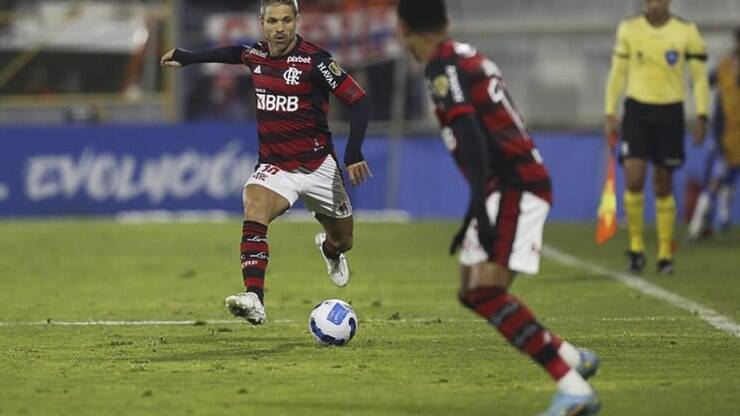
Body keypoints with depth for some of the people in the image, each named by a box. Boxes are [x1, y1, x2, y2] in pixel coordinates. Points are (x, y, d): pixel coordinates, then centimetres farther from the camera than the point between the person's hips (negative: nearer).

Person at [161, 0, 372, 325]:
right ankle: (254, 300, -41)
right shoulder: (256, 55, 0)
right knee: (253, 211, -30)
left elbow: (357, 100, -13)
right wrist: (186, 57, 31)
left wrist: (354, 154, -20)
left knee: (342, 241, 14)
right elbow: (234, 53, 25)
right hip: (274, 167, 2)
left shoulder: (313, 60, -16)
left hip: (318, 167, -2)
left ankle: (330, 248, 55)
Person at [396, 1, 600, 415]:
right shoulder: (471, 58, 18)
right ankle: (573, 358, 19)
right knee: (473, 293, 14)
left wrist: (478, 207, -30)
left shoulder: (444, 66, -11)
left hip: (515, 187, -10)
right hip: (512, 186, 10)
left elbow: (470, 137, -22)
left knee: (486, 292, -20)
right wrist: (477, 215, 34)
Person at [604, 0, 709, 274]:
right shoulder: (628, 29, 1)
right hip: (637, 110, 0)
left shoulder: (686, 32, -3)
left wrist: (702, 117, -3)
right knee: (634, 178, -13)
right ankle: (636, 246, 3)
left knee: (663, 184, 4)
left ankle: (665, 254, 14)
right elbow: (617, 73, 8)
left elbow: (700, 77, 2)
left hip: (670, 112, 0)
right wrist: (610, 113, 4)